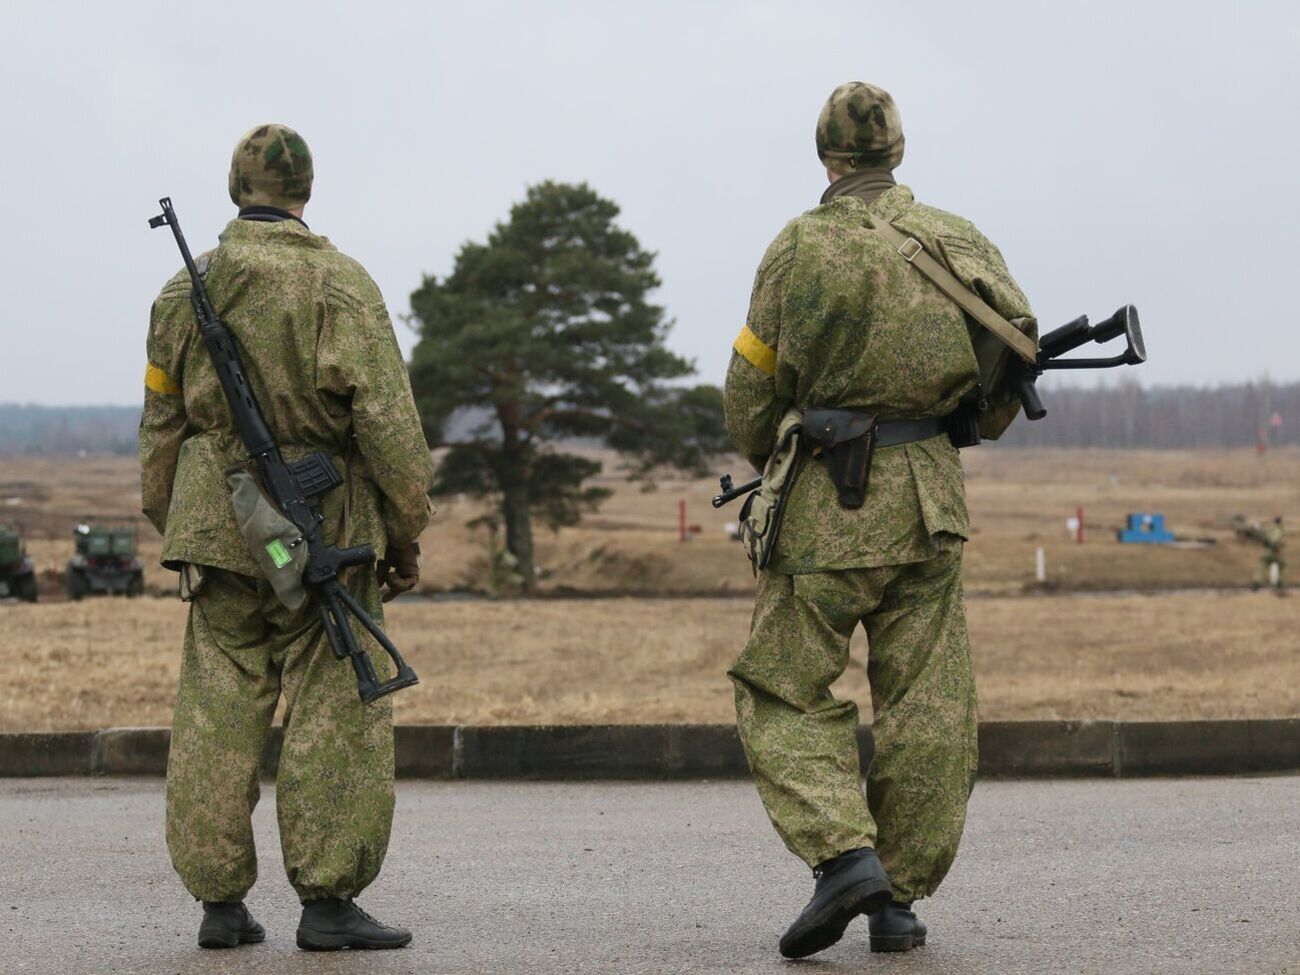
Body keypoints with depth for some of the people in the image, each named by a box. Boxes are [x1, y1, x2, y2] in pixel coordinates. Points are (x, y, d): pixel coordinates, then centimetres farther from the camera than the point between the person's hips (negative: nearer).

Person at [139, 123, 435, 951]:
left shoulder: (184, 290, 8)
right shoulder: (339, 283, -7)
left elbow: (162, 425, 14)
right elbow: (386, 419, -11)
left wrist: (175, 531, 24)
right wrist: (407, 532, -3)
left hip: (215, 530, 4)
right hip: (323, 529, -4)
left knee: (218, 717, 8)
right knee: (334, 715, 1)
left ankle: (220, 902, 11)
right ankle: (328, 900, 0)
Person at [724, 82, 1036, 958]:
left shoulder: (802, 247, -5)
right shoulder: (955, 238, 4)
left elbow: (754, 386, 1)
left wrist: (761, 454, 21)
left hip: (833, 497, -3)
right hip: (930, 493, 3)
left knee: (787, 691, 4)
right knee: (927, 703, 8)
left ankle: (842, 855, -15)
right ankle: (902, 898, 10)